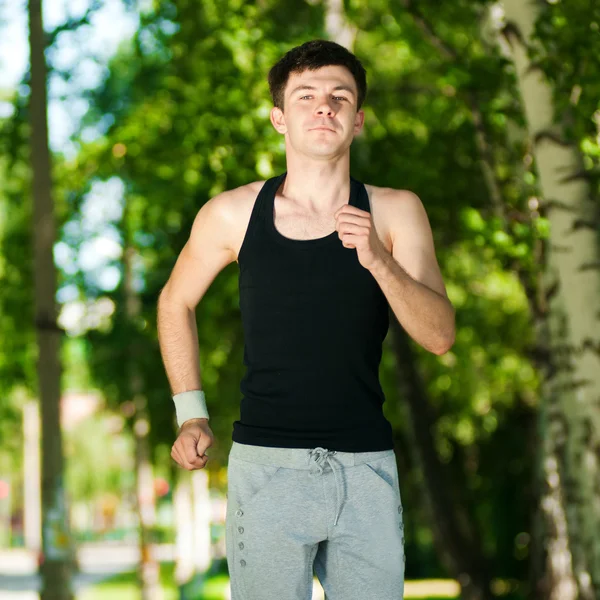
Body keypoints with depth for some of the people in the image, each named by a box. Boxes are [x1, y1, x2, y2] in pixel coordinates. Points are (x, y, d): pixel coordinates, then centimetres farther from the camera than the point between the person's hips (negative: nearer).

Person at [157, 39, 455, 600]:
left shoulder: (395, 212, 0)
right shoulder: (233, 215, 0)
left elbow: (440, 336, -7)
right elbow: (176, 302, 17)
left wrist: (379, 261, -22)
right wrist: (190, 414, 11)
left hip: (367, 468, 1)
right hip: (266, 466, -1)